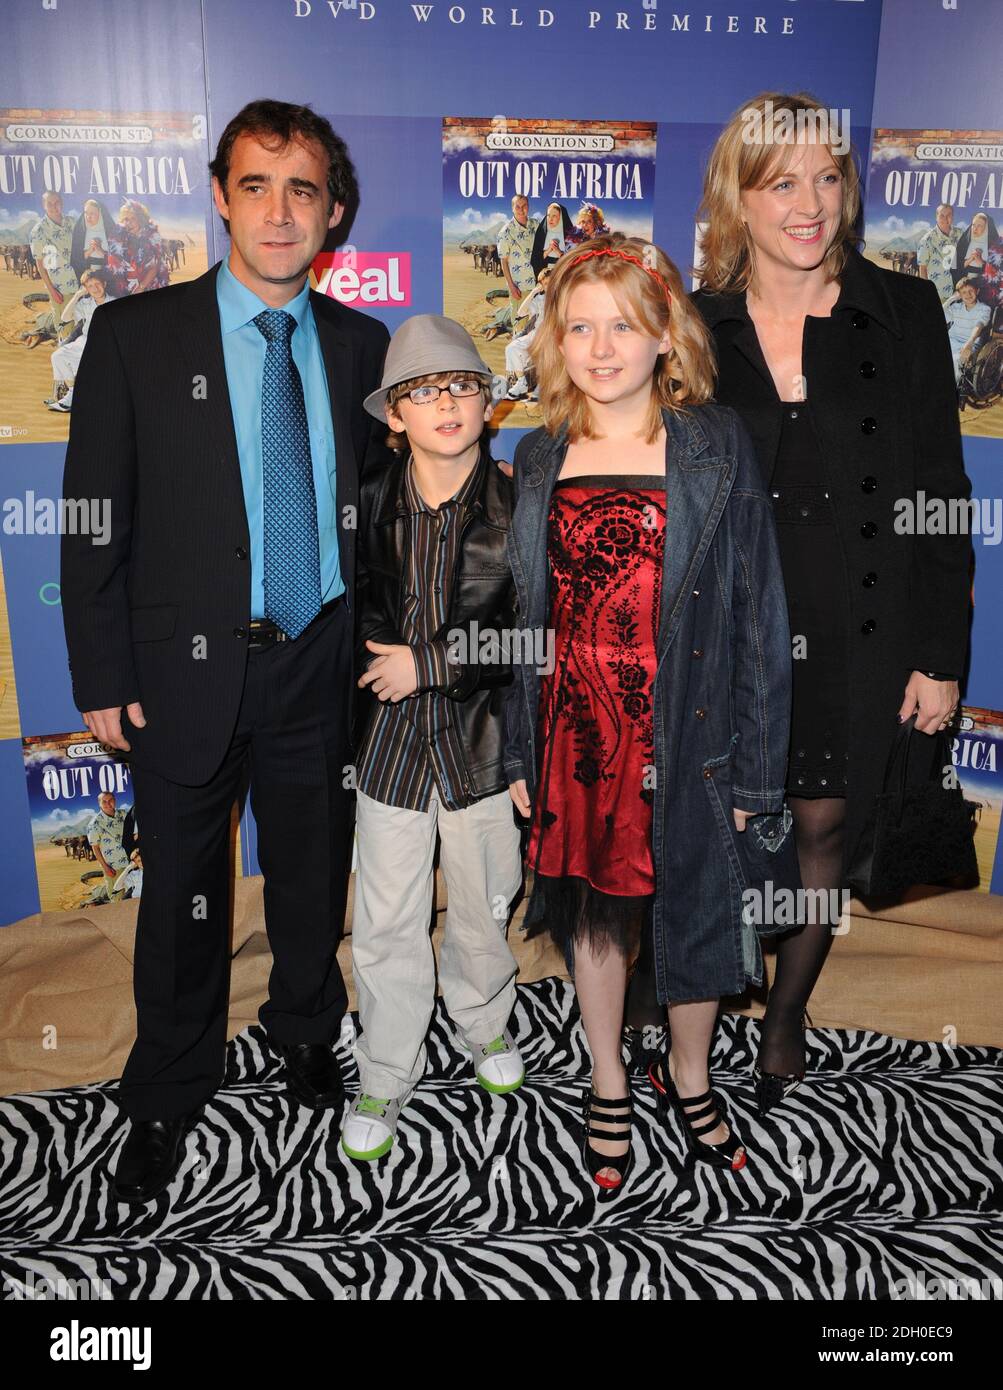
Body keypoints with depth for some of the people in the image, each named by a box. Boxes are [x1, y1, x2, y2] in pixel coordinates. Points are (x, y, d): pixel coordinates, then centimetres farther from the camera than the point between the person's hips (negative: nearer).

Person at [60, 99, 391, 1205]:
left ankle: (305, 1033, 45)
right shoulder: (135, 334, -5)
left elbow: (378, 506, 8)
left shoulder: (363, 345, 3)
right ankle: (167, 1094, 35)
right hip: (188, 667, -2)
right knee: (181, 898, 12)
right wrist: (103, 679, -8)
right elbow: (94, 519, -5)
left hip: (323, 664, 2)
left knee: (315, 876, 19)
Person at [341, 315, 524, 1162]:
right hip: (392, 739, 1)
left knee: (485, 904, 17)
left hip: (485, 738, -1)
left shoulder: (518, 507, -8)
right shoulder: (371, 504, -1)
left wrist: (430, 663, -17)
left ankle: (485, 1023, 44)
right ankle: (386, 1077, 26)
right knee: (386, 922, 6)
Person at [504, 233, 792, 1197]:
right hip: (574, 731, 3)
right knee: (590, 909, 16)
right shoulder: (539, 459, 5)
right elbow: (518, 613, 8)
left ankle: (688, 1075, 40)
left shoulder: (716, 447, -4)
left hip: (683, 736, -2)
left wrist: (750, 766, -8)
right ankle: (607, 1084, 39)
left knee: (692, 912, 11)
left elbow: (757, 611, -5)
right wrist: (516, 752, 5)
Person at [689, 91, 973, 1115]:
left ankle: (785, 1020, 35)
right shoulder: (693, 326, 1)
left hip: (854, 637, 1)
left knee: (824, 832, 12)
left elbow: (939, 492, 1)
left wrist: (941, 655, -2)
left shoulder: (904, 313, -1)